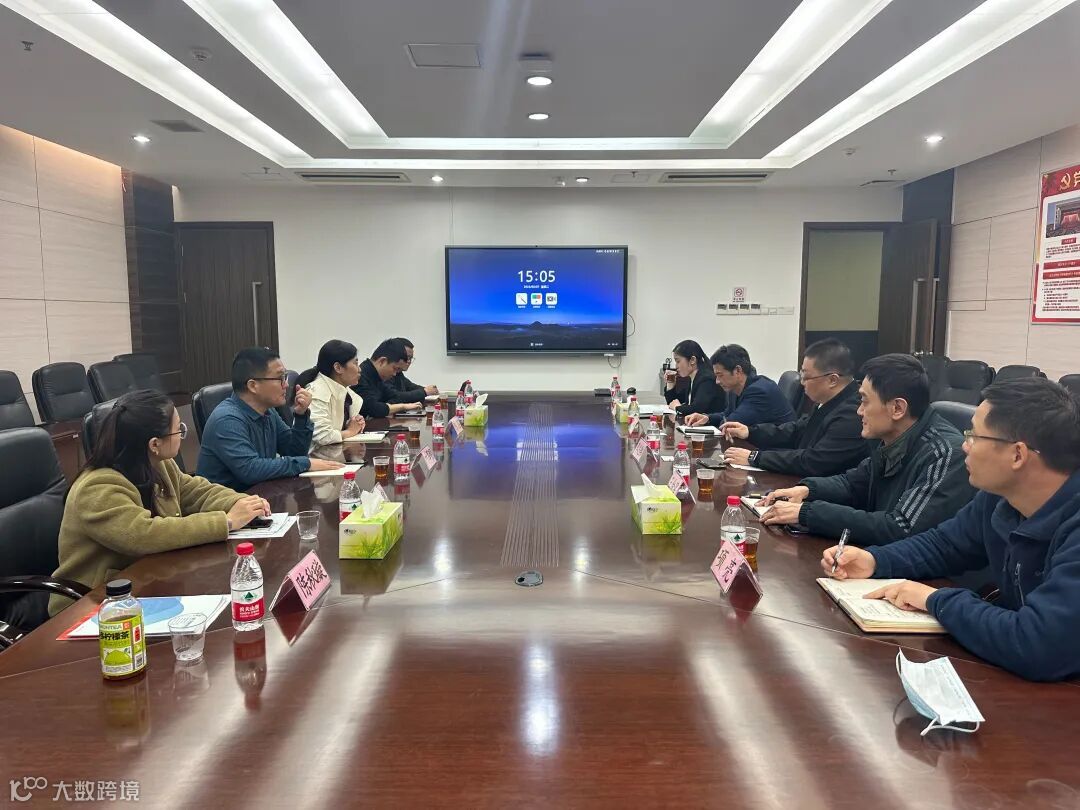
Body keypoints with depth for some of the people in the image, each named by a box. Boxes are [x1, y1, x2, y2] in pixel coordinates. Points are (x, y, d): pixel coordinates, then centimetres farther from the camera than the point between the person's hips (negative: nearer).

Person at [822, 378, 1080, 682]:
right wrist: (874, 560, -4)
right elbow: (942, 544, 13)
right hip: (1013, 674, 6)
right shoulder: (1002, 496, -3)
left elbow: (1039, 647, -39)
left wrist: (937, 600, -24)